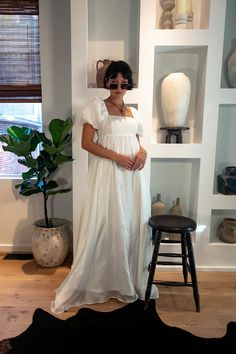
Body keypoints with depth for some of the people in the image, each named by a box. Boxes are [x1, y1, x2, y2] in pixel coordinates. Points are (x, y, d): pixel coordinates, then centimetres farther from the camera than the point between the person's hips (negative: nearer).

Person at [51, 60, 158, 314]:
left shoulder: (133, 112, 16)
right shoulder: (96, 107, -1)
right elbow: (87, 143, -8)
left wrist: (142, 153, -3)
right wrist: (116, 157, -17)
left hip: (133, 176, 6)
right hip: (108, 175, -5)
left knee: (134, 225, 10)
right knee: (106, 227, 0)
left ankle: (133, 281, 29)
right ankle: (100, 283, 19)